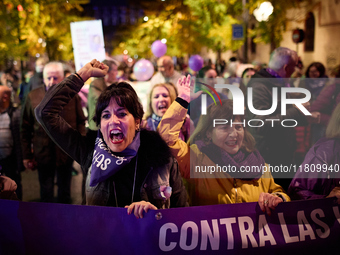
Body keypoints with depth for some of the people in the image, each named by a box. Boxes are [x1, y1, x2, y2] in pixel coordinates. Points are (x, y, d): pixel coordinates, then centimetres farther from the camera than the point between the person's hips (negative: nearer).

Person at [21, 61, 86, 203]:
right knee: (46, 194, 13)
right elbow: (25, 129, 2)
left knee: (65, 193, 16)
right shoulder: (33, 97, -1)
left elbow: (81, 122, 3)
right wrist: (26, 156, 0)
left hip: (66, 153, 0)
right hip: (43, 153, 0)